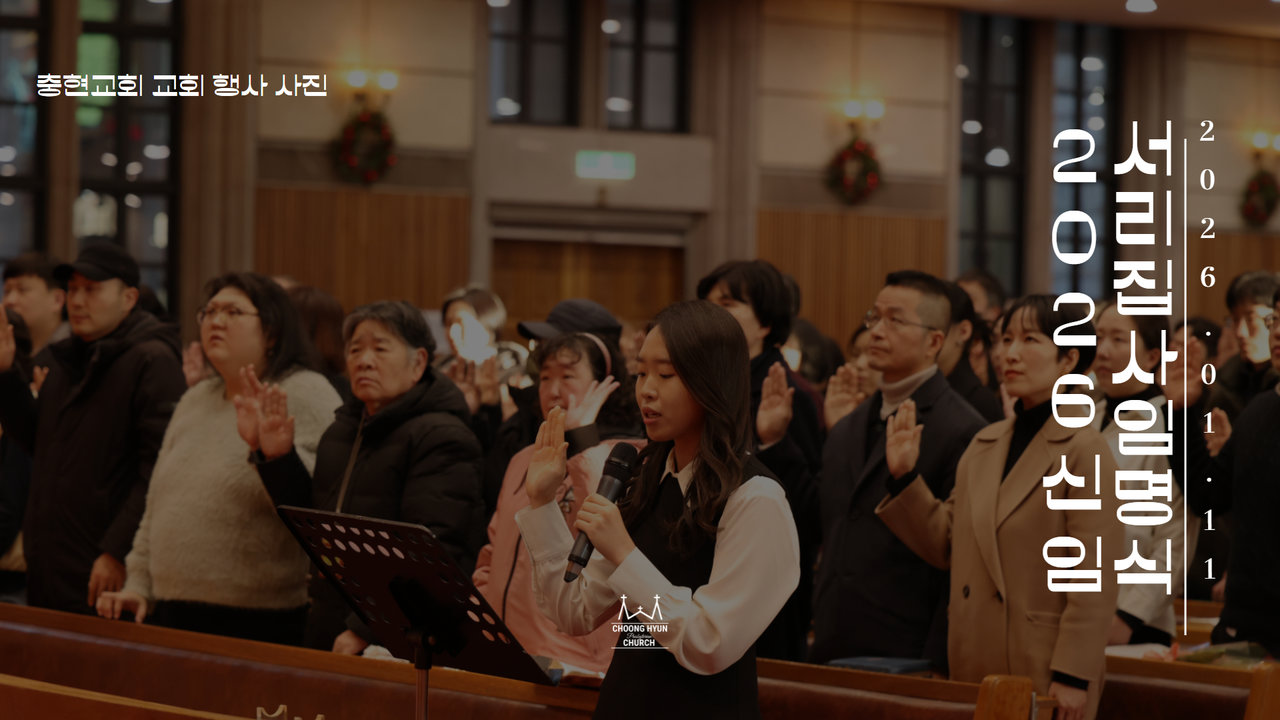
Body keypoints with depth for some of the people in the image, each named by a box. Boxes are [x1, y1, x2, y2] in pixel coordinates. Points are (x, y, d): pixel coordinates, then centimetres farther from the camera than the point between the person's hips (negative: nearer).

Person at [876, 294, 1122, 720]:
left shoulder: (1083, 451, -8)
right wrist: (905, 476, 1)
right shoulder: (984, 445, 12)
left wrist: (1072, 676, -16)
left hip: (1044, 670, -6)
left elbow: (1094, 576, -12)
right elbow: (946, 546, 12)